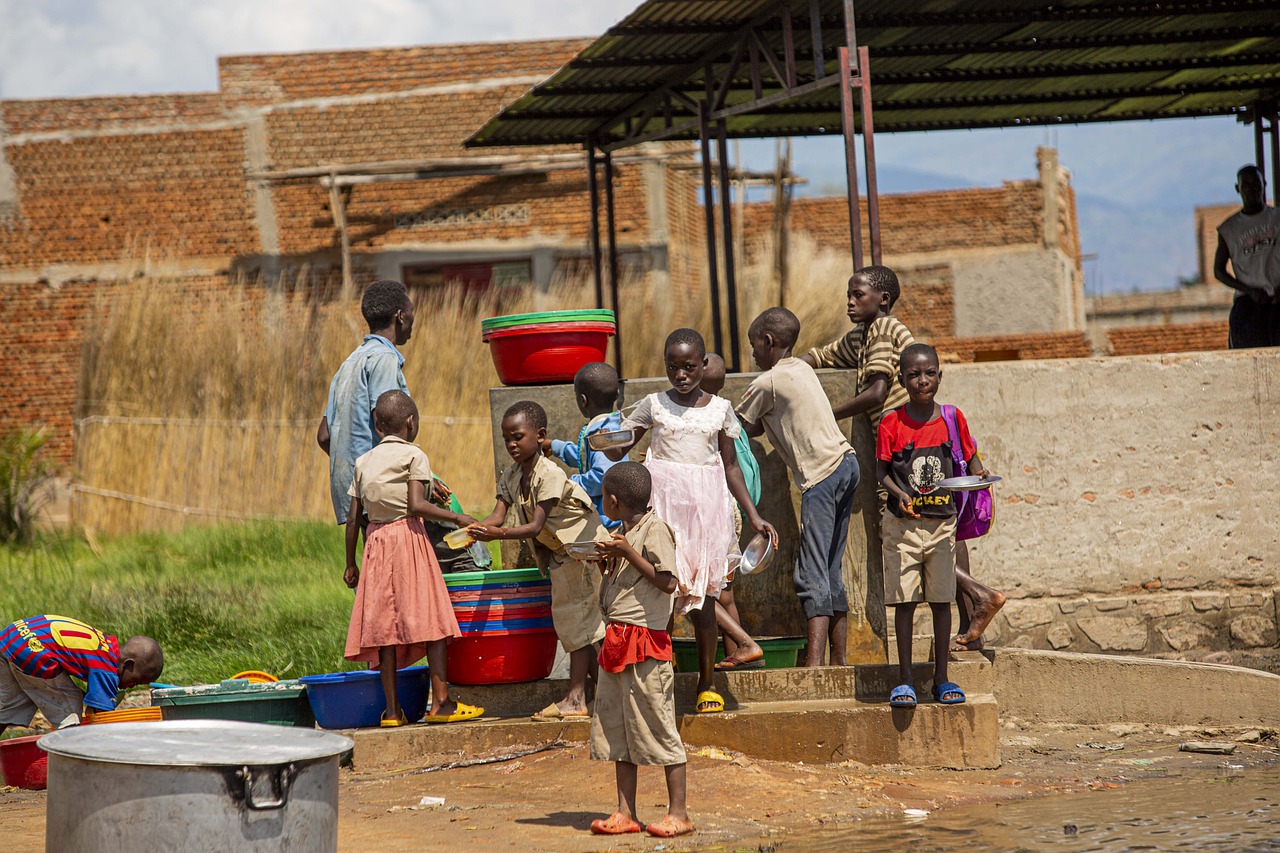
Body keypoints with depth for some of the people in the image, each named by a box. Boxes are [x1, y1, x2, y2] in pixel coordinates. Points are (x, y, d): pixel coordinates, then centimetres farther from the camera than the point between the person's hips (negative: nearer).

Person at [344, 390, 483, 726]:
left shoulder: (363, 462, 13)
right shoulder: (413, 456, -2)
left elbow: (353, 517, 11)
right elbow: (416, 505, -16)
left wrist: (350, 564, 16)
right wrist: (456, 517, -9)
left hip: (376, 541, 5)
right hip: (408, 535, -5)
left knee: (385, 625, 4)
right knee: (430, 619, -3)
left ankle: (392, 708, 3)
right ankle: (441, 702, -7)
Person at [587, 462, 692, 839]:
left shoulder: (655, 529, -10)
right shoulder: (623, 532, 17)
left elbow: (667, 582, -17)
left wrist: (628, 553, -16)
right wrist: (607, 561, 7)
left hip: (645, 641, -9)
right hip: (616, 639, 9)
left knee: (657, 726, -5)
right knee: (617, 728, 9)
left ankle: (678, 813, 0)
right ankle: (625, 813, 13)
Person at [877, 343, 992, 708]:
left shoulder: (952, 419, 3)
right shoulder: (892, 424, -3)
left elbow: (970, 457, 12)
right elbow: (881, 469, 0)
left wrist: (978, 473, -11)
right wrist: (898, 494, -18)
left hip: (942, 523, 2)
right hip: (903, 524, -2)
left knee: (941, 600, 6)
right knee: (904, 601, 0)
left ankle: (941, 678, 15)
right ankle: (905, 680, 7)